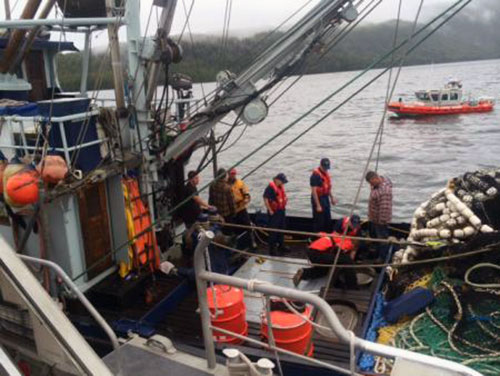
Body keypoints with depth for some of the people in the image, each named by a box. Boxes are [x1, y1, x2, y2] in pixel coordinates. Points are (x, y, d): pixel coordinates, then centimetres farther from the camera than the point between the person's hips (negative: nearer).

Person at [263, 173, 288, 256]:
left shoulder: (281, 186, 9)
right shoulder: (271, 187, -18)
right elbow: (265, 199, -21)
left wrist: (285, 198, 8)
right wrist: (270, 210, -20)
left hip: (282, 211, 9)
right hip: (274, 212, -9)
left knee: (282, 229, 18)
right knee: (273, 231, -3)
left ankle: (281, 246, 33)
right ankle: (272, 249, 4)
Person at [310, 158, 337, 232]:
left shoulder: (326, 173, 9)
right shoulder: (315, 175, -18)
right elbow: (314, 191, -22)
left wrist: (332, 198, 21)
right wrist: (318, 205, -23)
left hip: (326, 199, 9)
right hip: (318, 199, -9)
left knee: (328, 220, 16)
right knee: (319, 222, -2)